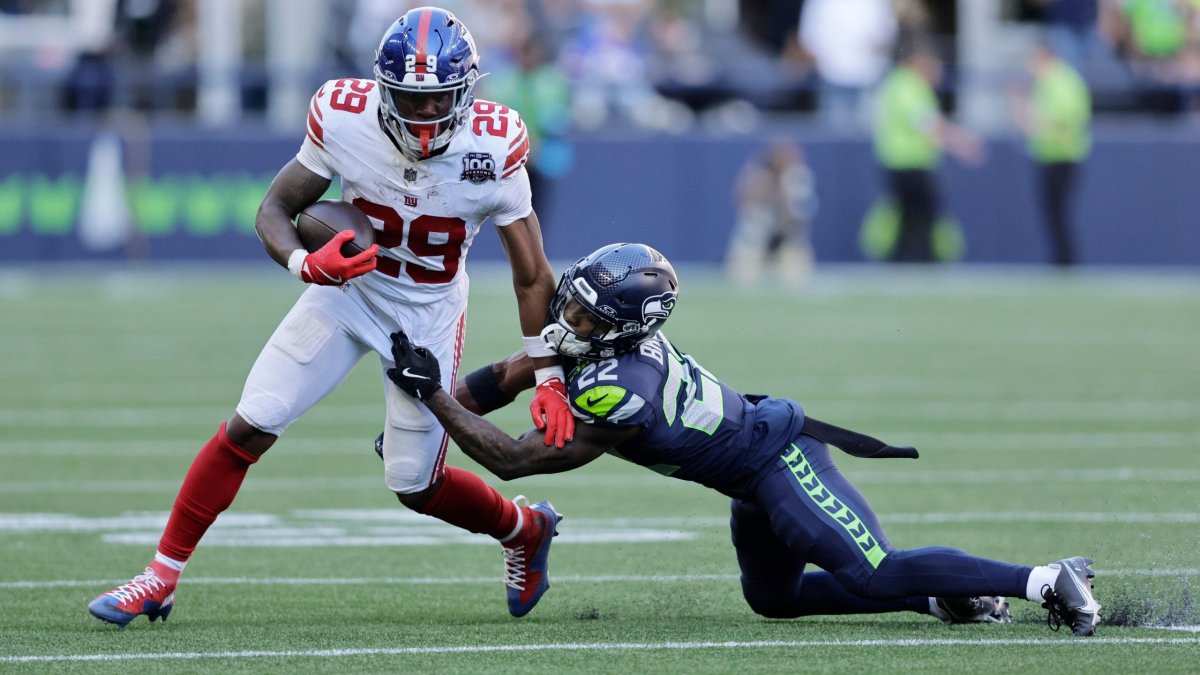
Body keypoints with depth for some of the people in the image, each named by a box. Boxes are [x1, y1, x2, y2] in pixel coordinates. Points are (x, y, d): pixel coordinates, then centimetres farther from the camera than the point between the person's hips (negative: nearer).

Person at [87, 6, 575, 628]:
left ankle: (525, 530, 32)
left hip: (428, 313, -1)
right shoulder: (346, 120, -22)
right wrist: (306, 263, -29)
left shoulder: (493, 148, -24)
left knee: (417, 487, 1)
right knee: (251, 425, -11)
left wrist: (549, 379, -10)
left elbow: (533, 277, -12)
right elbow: (274, 209, -8)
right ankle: (161, 577, -1)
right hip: (347, 289, 1)